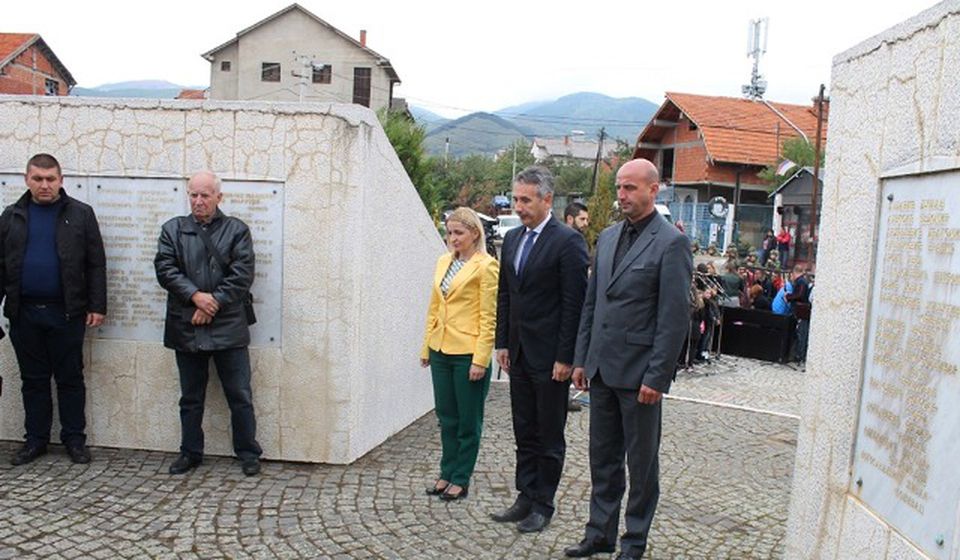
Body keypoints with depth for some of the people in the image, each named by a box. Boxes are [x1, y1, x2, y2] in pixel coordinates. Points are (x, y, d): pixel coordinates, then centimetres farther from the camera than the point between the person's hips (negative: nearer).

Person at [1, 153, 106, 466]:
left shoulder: (81, 215, 0)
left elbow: (96, 264, -1)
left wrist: (97, 306, -6)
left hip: (67, 312, -3)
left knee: (70, 379, 6)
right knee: (33, 380, 12)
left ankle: (75, 439, 17)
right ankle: (35, 439, 23)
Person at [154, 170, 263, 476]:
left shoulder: (237, 230, 3)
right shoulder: (172, 229, 10)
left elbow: (242, 274, -5)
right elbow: (165, 269, -1)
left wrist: (214, 303, -12)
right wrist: (196, 296, -14)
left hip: (228, 326, -2)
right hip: (186, 327, 2)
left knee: (240, 395, 3)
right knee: (191, 397, 13)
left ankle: (248, 452, 16)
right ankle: (190, 452, 27)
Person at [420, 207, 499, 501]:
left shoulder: (486, 266, -10)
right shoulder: (444, 262, 10)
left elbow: (489, 317, -13)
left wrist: (480, 360, -16)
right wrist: (426, 347, 13)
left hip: (468, 353, -6)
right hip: (441, 350, 7)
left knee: (467, 420, 7)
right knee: (446, 417, 15)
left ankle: (461, 479, 19)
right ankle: (447, 474, 28)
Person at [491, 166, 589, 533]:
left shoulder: (567, 242, -13)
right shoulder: (512, 239, 10)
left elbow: (574, 304, -14)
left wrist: (565, 358, -15)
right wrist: (503, 343, 11)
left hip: (549, 356, -7)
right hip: (519, 353, 7)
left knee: (549, 436, 8)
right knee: (524, 433, 15)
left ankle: (543, 505, 20)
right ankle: (525, 498, 27)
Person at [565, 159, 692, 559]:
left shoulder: (671, 244, -10)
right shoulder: (608, 237, 11)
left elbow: (675, 317, -13)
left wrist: (656, 376, -15)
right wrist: (581, 359, 11)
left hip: (638, 372, -6)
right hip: (602, 368, 7)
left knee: (641, 462, 9)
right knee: (602, 457, 16)